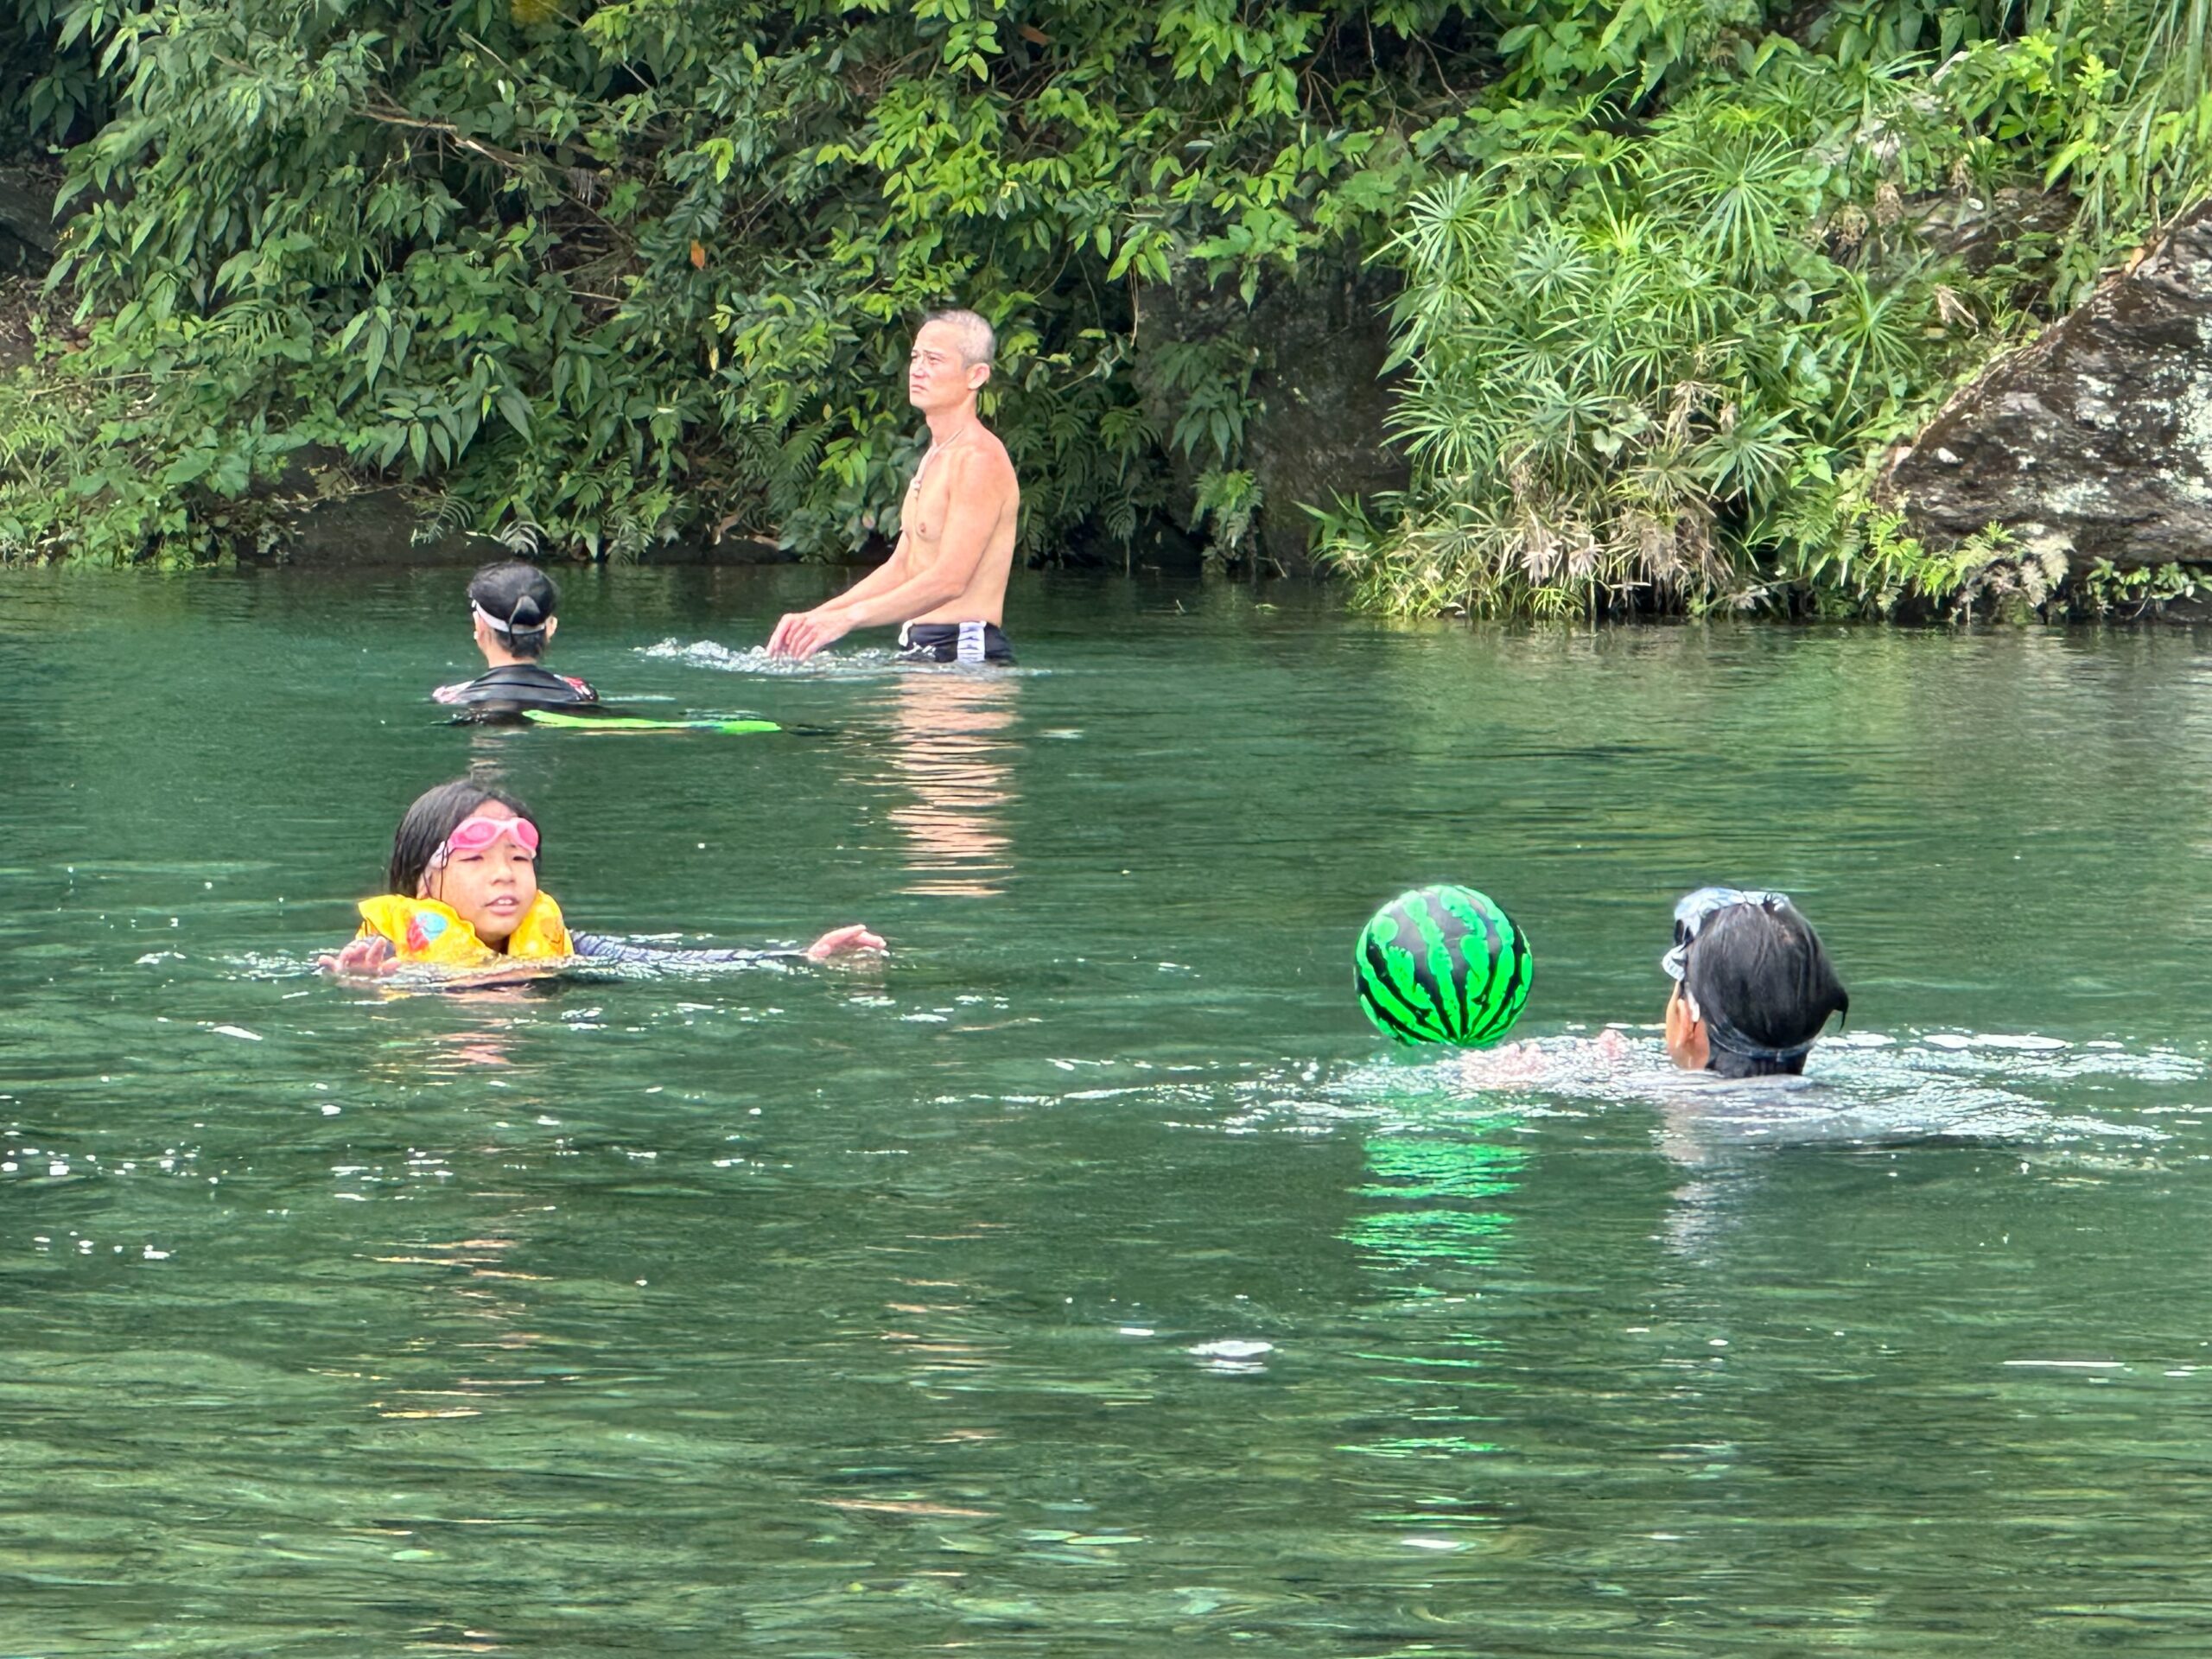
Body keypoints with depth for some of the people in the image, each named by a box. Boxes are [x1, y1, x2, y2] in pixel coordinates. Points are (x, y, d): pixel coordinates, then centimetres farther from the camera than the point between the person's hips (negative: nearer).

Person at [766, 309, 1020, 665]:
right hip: (920, 647, 9)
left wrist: (848, 617, -21)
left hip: (963, 650, -9)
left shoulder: (980, 459, -13)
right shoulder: (935, 456, 20)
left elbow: (949, 581, -21)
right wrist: (816, 616, 12)